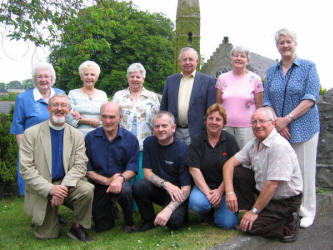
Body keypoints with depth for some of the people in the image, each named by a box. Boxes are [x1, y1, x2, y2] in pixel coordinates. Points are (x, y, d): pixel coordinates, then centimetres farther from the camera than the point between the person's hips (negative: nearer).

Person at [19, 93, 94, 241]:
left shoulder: (77, 135, 2)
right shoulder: (31, 133, -4)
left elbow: (80, 166, -5)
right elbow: (26, 168, -10)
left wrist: (64, 186, -23)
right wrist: (50, 188, -21)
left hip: (67, 184, 1)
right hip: (41, 189, -1)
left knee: (87, 189, -30)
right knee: (46, 235, -4)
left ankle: (77, 226, -6)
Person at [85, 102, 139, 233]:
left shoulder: (130, 139, -3)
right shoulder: (90, 138, -3)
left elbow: (132, 169, -6)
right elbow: (87, 170, -4)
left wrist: (121, 178, -27)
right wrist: (107, 180, -18)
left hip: (121, 182, -1)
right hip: (98, 186, 1)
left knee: (125, 189, -37)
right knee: (102, 227, 0)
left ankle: (129, 222, -6)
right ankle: (112, 210, 36)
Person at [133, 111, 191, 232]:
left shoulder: (182, 150, -17)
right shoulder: (149, 143, -4)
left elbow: (186, 188, -21)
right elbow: (147, 172, -6)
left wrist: (168, 210, -35)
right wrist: (166, 184, -25)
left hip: (176, 194, -4)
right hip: (156, 189, 4)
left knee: (174, 220, -30)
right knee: (139, 185, -27)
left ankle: (181, 213, 8)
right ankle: (149, 220, -1)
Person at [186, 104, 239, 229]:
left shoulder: (230, 140, 1)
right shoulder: (197, 141, 1)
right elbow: (194, 169, -7)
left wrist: (220, 191, -14)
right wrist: (208, 192, -16)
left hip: (224, 187, 0)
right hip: (203, 185, 0)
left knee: (227, 223, -19)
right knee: (196, 203, -32)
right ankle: (207, 214, 5)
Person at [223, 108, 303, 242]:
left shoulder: (279, 146, -26)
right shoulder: (254, 144, 1)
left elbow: (272, 185, -27)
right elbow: (229, 163, -1)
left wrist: (254, 211, -19)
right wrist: (229, 191, -16)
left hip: (286, 200, -8)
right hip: (264, 190, 8)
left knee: (250, 226, -17)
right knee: (235, 172, -6)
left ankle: (289, 222, 2)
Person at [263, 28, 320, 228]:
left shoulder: (308, 67, 0)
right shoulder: (272, 71, 13)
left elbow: (310, 99, -9)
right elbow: (267, 101, 9)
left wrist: (288, 118, -16)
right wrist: (277, 122, -8)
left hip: (303, 128, -3)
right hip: (277, 129, 4)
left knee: (304, 170, 1)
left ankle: (307, 212, 14)